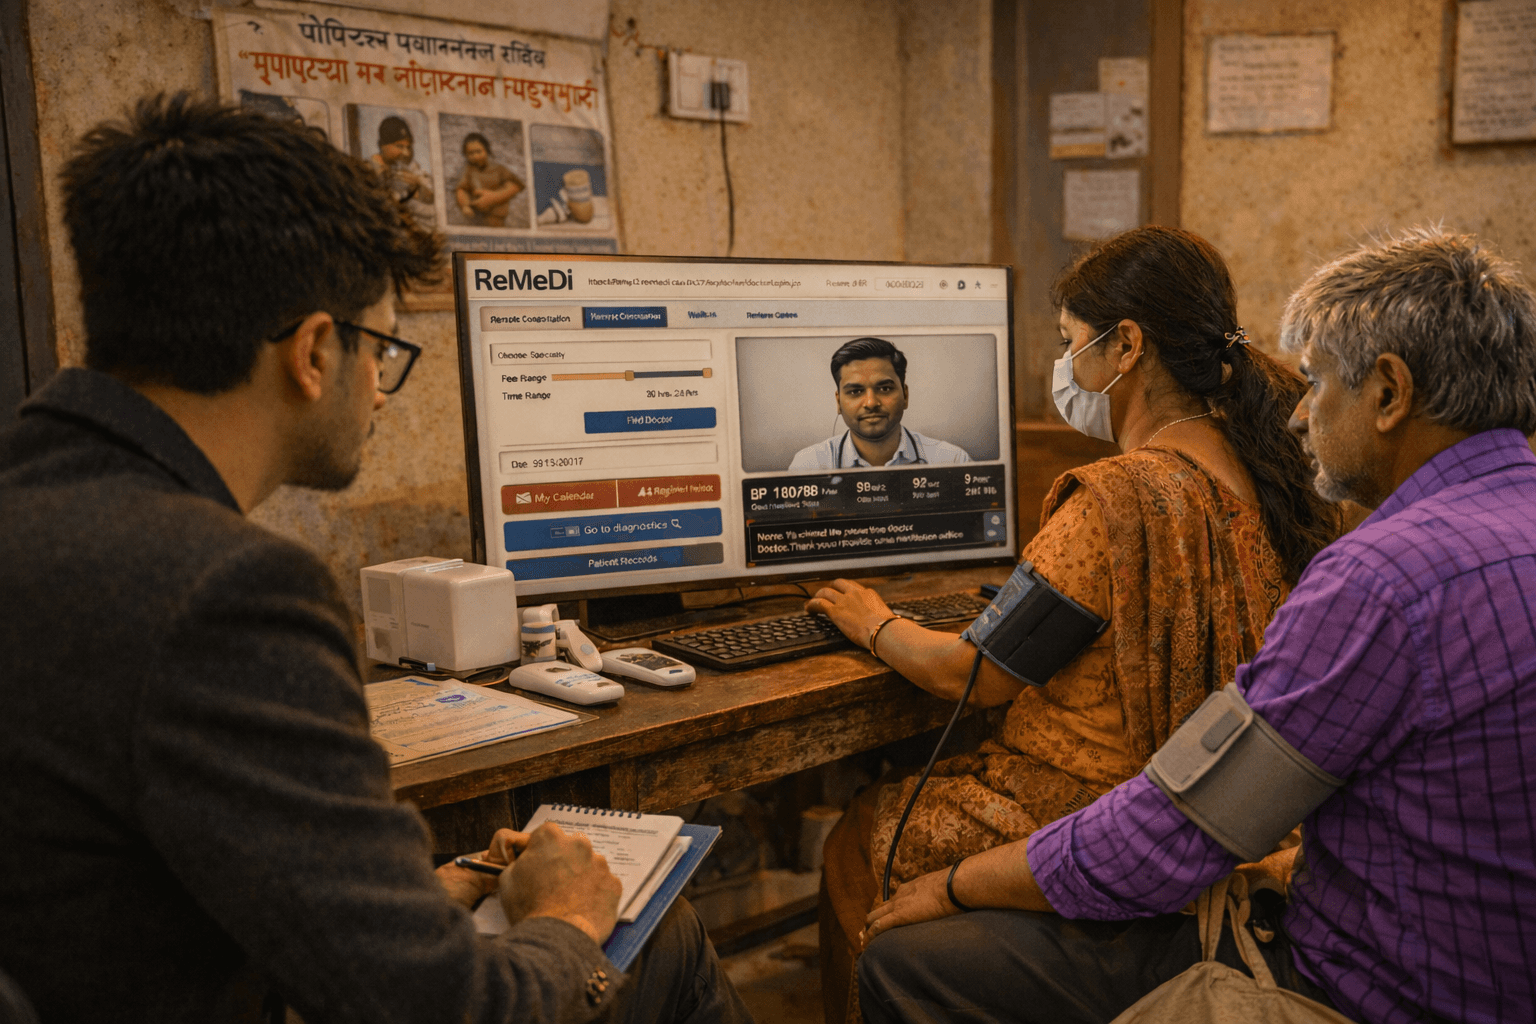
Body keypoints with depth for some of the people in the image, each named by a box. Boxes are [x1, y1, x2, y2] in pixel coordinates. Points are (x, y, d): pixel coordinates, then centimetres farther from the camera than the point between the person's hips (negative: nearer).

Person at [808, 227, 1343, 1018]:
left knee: (859, 838, 15)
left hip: (1099, 822, -8)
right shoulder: (1264, 470, 1)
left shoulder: (1121, 499, -26)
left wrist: (875, 626, 1)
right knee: (915, 795, 26)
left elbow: (977, 675, -17)